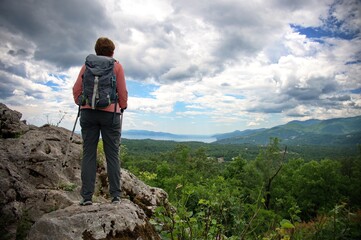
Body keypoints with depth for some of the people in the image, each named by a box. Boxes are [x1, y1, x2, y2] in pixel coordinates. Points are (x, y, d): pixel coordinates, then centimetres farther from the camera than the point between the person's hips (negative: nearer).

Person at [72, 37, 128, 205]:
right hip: (110, 113, -2)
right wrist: (123, 107, 16)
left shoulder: (87, 65, 10)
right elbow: (123, 92, 0)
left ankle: (87, 196, 4)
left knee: (88, 154, 4)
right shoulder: (117, 66, 4)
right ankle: (115, 196, 4)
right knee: (112, 155, 3)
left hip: (88, 112, 2)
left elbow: (76, 89, 7)